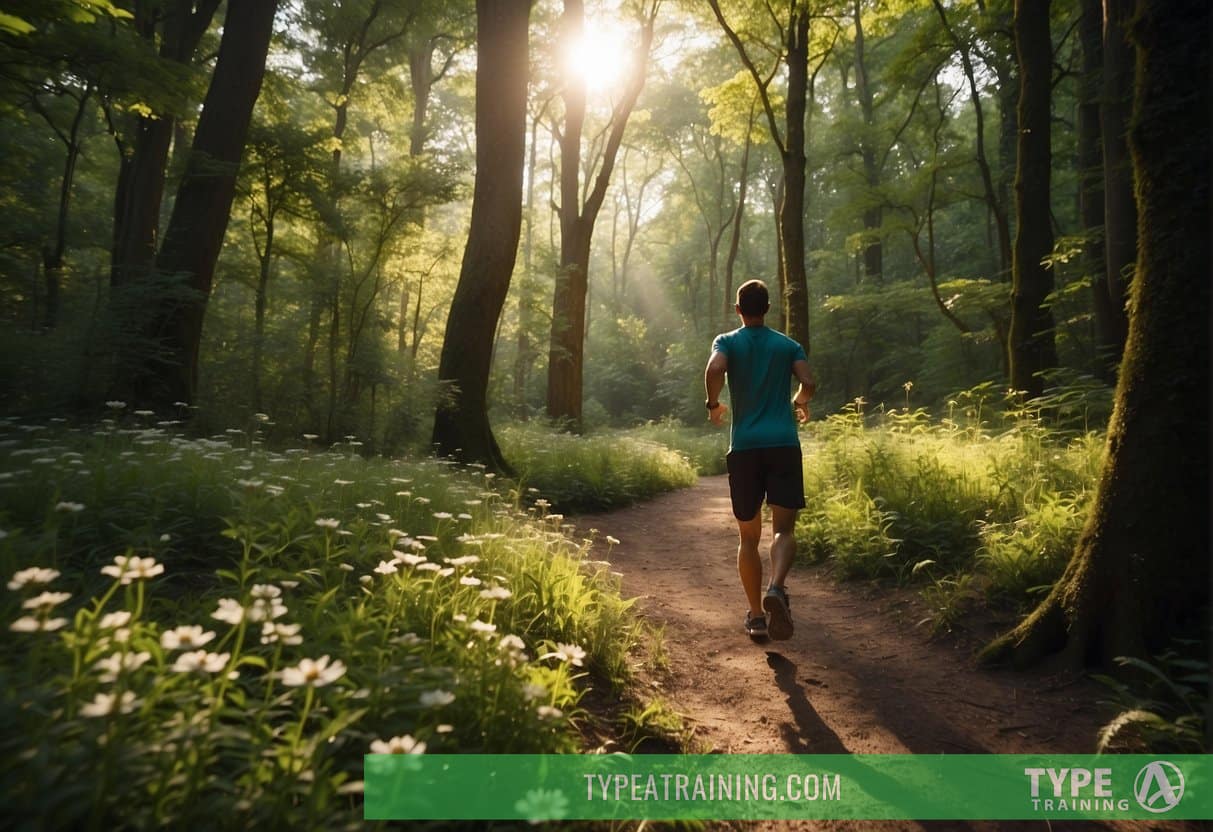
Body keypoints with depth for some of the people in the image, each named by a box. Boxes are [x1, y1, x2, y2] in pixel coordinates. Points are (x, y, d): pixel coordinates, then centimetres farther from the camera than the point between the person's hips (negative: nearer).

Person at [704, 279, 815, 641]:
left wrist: (713, 404, 2)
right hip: (784, 444, 0)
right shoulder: (788, 345, 11)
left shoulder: (727, 342, 6)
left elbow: (714, 370, -15)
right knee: (783, 529, 0)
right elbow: (808, 384, -3)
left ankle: (756, 614, 12)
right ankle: (776, 588, -28)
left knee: (748, 535, 10)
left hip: (744, 447, 0)